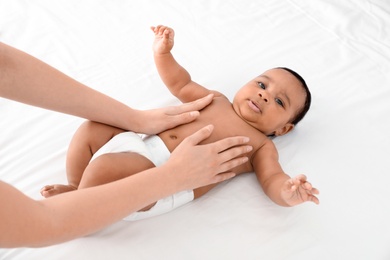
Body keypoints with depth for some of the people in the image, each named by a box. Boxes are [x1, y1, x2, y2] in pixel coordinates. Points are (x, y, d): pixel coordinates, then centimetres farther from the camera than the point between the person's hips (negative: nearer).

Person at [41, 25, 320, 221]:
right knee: (91, 129, 8)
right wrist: (163, 52, 17)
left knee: (103, 167, -29)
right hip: (141, 143, 8)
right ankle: (77, 188, 13)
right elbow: (181, 84, 30)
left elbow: (273, 180, -8)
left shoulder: (261, 146, 5)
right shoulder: (216, 100, 21)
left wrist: (287, 192, -32)